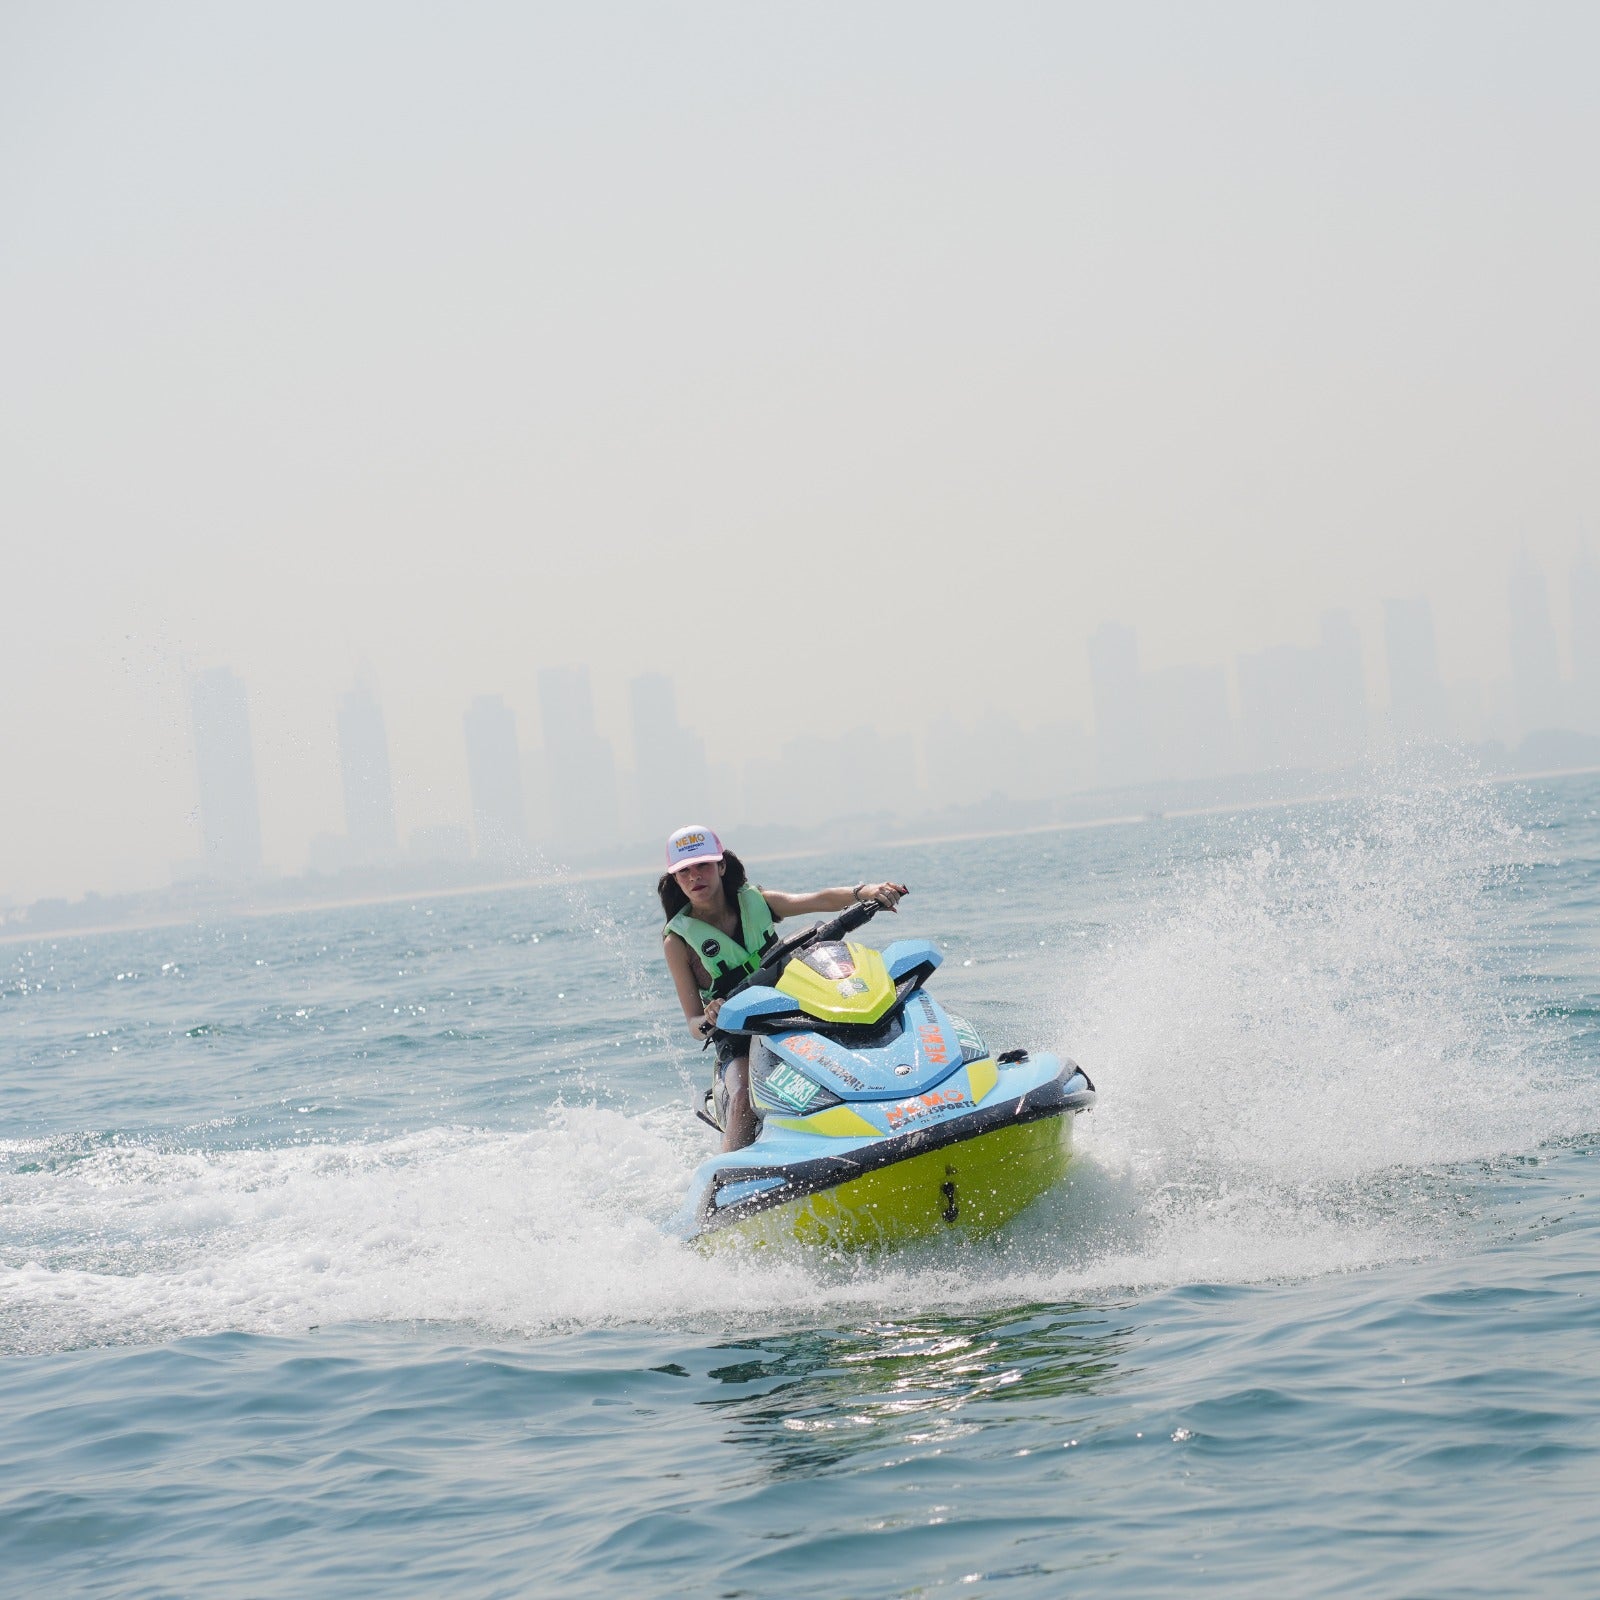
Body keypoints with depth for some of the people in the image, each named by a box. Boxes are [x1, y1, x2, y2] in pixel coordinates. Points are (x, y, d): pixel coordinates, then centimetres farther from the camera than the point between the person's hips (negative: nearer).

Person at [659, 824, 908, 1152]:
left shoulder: (755, 901, 8)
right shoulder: (678, 939, 2)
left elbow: (817, 900, -10)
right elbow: (693, 1022, -2)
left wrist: (864, 892, -30)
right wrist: (709, 1023, -27)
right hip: (738, 1044, -3)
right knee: (745, 1096, -34)